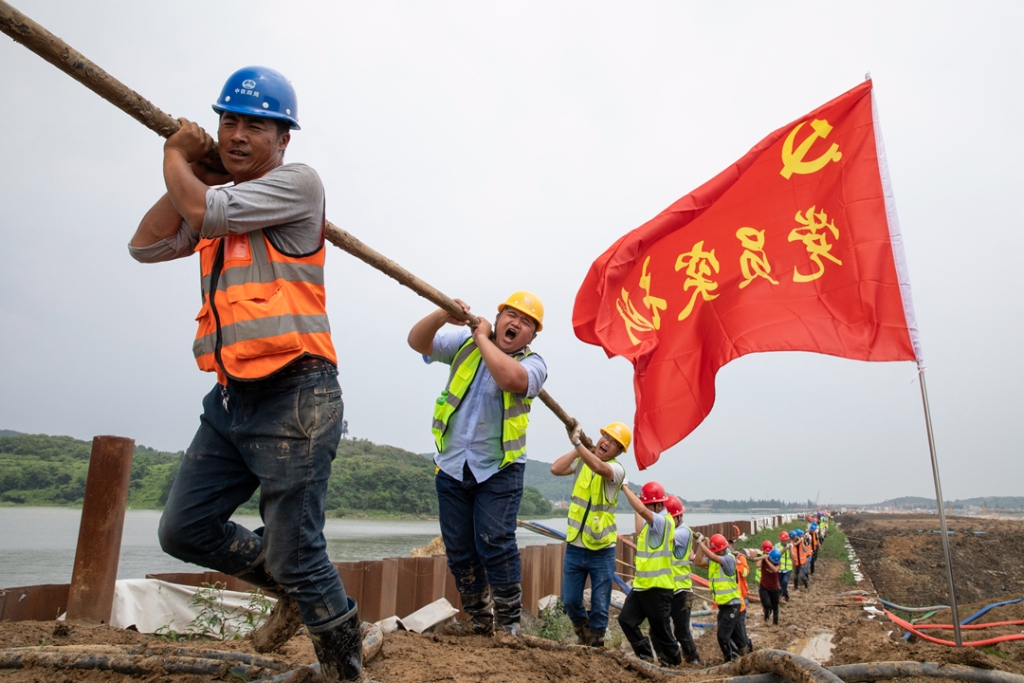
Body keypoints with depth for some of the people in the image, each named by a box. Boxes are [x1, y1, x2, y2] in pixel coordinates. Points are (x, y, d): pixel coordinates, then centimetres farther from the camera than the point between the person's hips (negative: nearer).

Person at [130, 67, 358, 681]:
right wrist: (191, 167, 7)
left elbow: (203, 211, -14)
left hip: (293, 396, -8)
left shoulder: (298, 182, -4)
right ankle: (290, 589, 35)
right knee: (185, 530, 17)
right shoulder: (218, 198, 19)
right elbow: (147, 245, 10)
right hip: (232, 397, 9)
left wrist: (174, 158, 7)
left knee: (296, 557, -3)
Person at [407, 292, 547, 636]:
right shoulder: (464, 342, 4)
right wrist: (441, 316, -22)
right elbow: (417, 341, -3)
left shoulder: (533, 364, -5)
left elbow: (510, 377, -28)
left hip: (499, 470, -3)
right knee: (459, 550, 10)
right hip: (452, 466, 4)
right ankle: (479, 618, 26)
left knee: (495, 544, -12)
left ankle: (508, 623, 4)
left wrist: (482, 338, -16)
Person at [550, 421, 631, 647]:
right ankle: (583, 636, 35)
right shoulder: (582, 460, 3)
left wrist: (576, 442, -33)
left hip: (602, 550, -4)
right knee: (570, 601, 8)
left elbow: (599, 467, -34)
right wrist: (576, 449, -12)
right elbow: (556, 469, -12)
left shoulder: (617, 469, -11)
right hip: (575, 546, 4)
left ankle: (596, 645, 26)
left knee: (600, 607, 5)